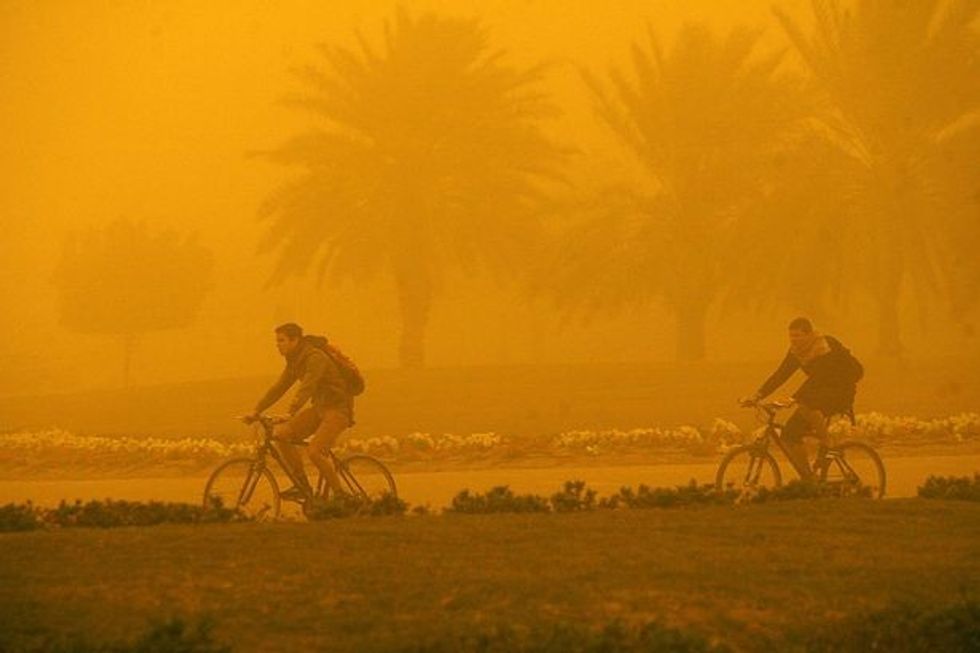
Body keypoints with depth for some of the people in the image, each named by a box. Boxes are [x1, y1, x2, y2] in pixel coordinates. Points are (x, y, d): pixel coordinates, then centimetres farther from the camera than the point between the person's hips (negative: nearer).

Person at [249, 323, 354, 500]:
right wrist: (257, 410, 3)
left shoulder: (315, 358, -21)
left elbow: (306, 389, -33)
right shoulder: (294, 361, 8)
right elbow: (279, 387, 11)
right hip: (319, 407, 9)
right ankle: (302, 486, 1)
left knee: (314, 451, -26)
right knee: (281, 434, -7)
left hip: (337, 408, -9)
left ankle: (340, 494, -10)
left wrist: (290, 413, -45)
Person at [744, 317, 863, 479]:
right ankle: (807, 478, 5)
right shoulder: (796, 351, 1)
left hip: (841, 393, -7)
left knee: (807, 403, -36)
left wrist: (795, 398, -45)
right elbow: (781, 374, -2)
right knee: (789, 434, -7)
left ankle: (825, 448, -18)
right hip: (822, 390, 7)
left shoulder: (826, 347, -22)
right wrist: (758, 395, -14)